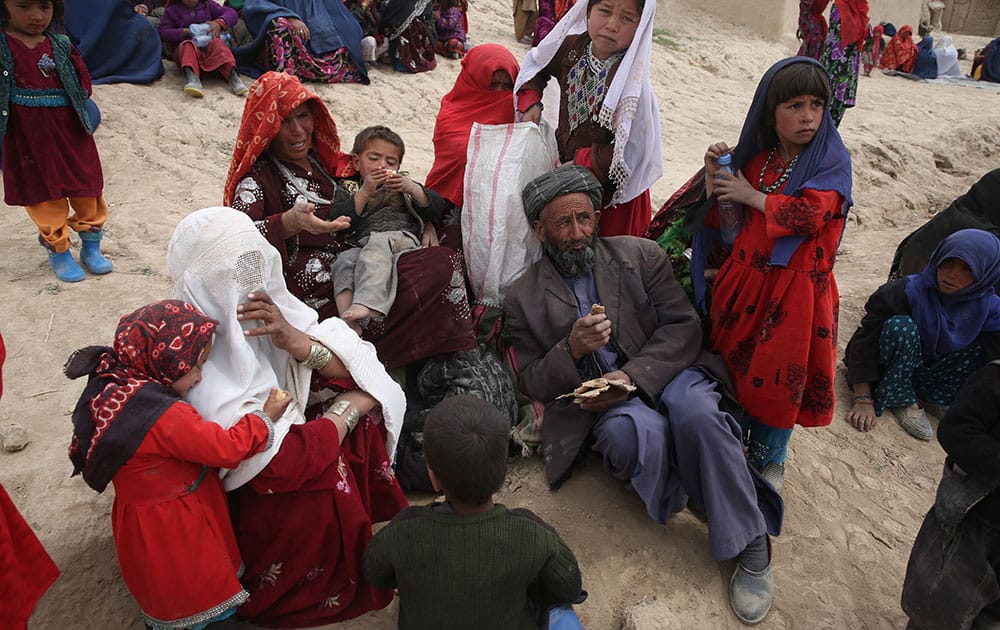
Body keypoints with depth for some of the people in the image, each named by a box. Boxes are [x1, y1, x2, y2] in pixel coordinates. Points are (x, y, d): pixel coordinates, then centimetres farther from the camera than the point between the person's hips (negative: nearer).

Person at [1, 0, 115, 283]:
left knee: (87, 191, 11)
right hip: (29, 141, -2)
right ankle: (59, 252, 25)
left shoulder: (61, 45, 3)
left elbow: (82, 87, 5)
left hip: (72, 135, 2)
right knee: (46, 199, 8)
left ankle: (91, 246, 29)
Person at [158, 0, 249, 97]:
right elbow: (162, 31, 1)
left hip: (209, 48, 1)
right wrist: (183, 32, -15)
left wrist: (219, 23, -12)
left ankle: (233, 77, -54)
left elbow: (231, 14, 8)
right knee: (188, 46, -35)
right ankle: (192, 79, -62)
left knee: (217, 43, -31)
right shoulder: (173, 10, 11)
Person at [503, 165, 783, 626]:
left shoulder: (641, 256, 5)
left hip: (660, 374, 1)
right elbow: (531, 383, 4)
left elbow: (683, 327, -2)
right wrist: (572, 350, -18)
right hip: (596, 399, -1)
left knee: (696, 411, -32)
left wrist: (633, 374, -19)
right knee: (640, 430, -35)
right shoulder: (523, 298, 4)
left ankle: (749, 541, -12)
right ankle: (682, 497, -1)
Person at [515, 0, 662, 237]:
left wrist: (579, 162, -22)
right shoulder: (572, 46, -9)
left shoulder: (632, 81, -29)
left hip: (608, 189, -6)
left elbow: (627, 153, -27)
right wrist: (530, 103, -2)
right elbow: (537, 62, 13)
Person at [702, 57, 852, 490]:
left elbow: (809, 214, -22)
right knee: (734, 363, 11)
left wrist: (752, 196, -11)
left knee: (783, 374, 3)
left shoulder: (832, 159, -6)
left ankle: (768, 459, 25)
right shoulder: (755, 158, 8)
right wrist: (714, 180, -4)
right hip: (745, 280, 4)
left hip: (796, 287, -4)